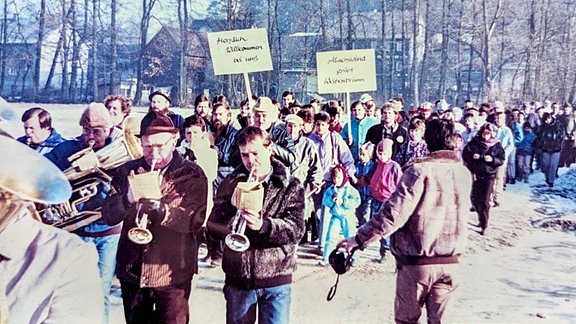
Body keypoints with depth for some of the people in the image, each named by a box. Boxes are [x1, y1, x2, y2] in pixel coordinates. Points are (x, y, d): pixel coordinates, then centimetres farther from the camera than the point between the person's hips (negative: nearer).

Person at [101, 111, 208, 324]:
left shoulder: (192, 175, -5)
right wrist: (128, 198, -25)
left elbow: (196, 220, -17)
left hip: (172, 272, -3)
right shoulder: (127, 171, 4)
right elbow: (109, 216, -4)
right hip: (132, 269, 3)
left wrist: (159, 206, -33)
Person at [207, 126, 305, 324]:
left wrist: (263, 225, -29)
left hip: (276, 279, -2)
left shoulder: (291, 186, -1)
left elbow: (296, 230, -12)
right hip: (238, 277, 2)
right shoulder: (231, 183, 5)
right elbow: (213, 223, -3)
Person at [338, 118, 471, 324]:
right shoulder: (464, 173, 3)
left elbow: (394, 214, -21)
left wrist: (359, 238, -15)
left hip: (417, 262, -4)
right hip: (450, 262, 5)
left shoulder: (420, 170, -15)